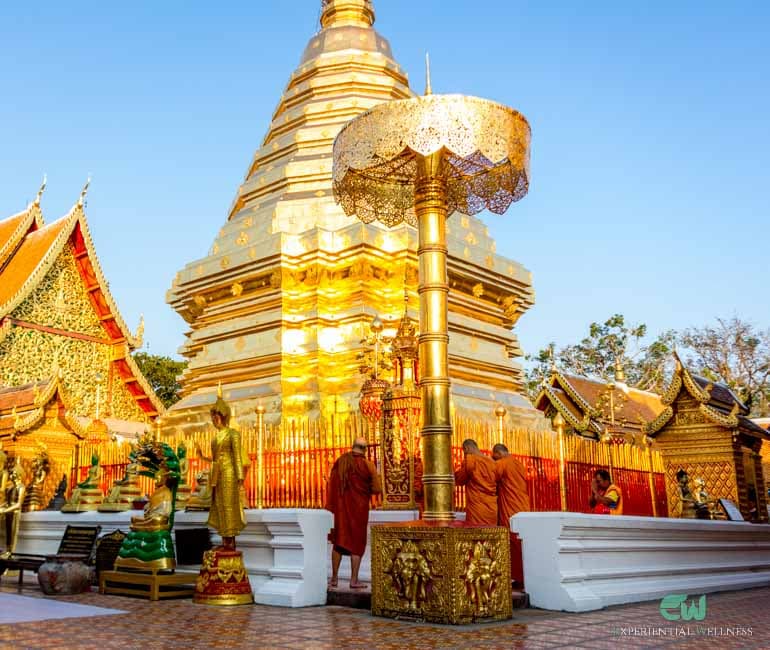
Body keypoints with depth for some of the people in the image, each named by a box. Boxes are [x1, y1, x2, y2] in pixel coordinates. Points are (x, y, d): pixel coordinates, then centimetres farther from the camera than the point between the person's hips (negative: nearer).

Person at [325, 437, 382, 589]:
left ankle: (334, 578, 15)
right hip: (359, 508, -3)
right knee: (357, 543, 6)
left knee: (338, 542, 13)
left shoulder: (340, 461, -2)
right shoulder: (368, 464, -10)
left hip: (340, 507, 3)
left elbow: (331, 484, 4)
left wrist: (331, 507, 14)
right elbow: (377, 489, -10)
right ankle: (354, 580, 4)